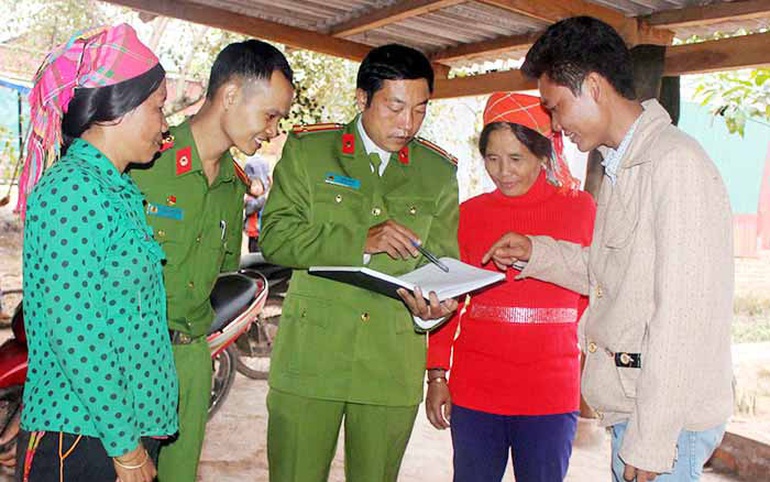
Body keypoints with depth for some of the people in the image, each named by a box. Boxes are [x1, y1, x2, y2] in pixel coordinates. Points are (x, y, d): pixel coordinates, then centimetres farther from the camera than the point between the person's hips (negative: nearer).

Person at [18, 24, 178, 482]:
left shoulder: (117, 188, 12)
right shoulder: (72, 190, -17)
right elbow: (74, 332, -22)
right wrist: (124, 444, -17)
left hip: (126, 426, 9)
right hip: (81, 437, -9)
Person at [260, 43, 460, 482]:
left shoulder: (439, 172, 10)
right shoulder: (307, 150, 4)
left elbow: (444, 261, 10)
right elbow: (274, 237, -5)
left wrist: (436, 302, -14)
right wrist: (360, 241, -18)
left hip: (394, 364, 2)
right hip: (309, 357, -1)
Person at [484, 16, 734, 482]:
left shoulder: (676, 163, -17)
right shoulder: (620, 166, 12)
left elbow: (684, 318, -21)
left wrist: (649, 440, -19)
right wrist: (535, 251, 11)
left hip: (670, 415, -8)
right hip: (633, 400, 8)